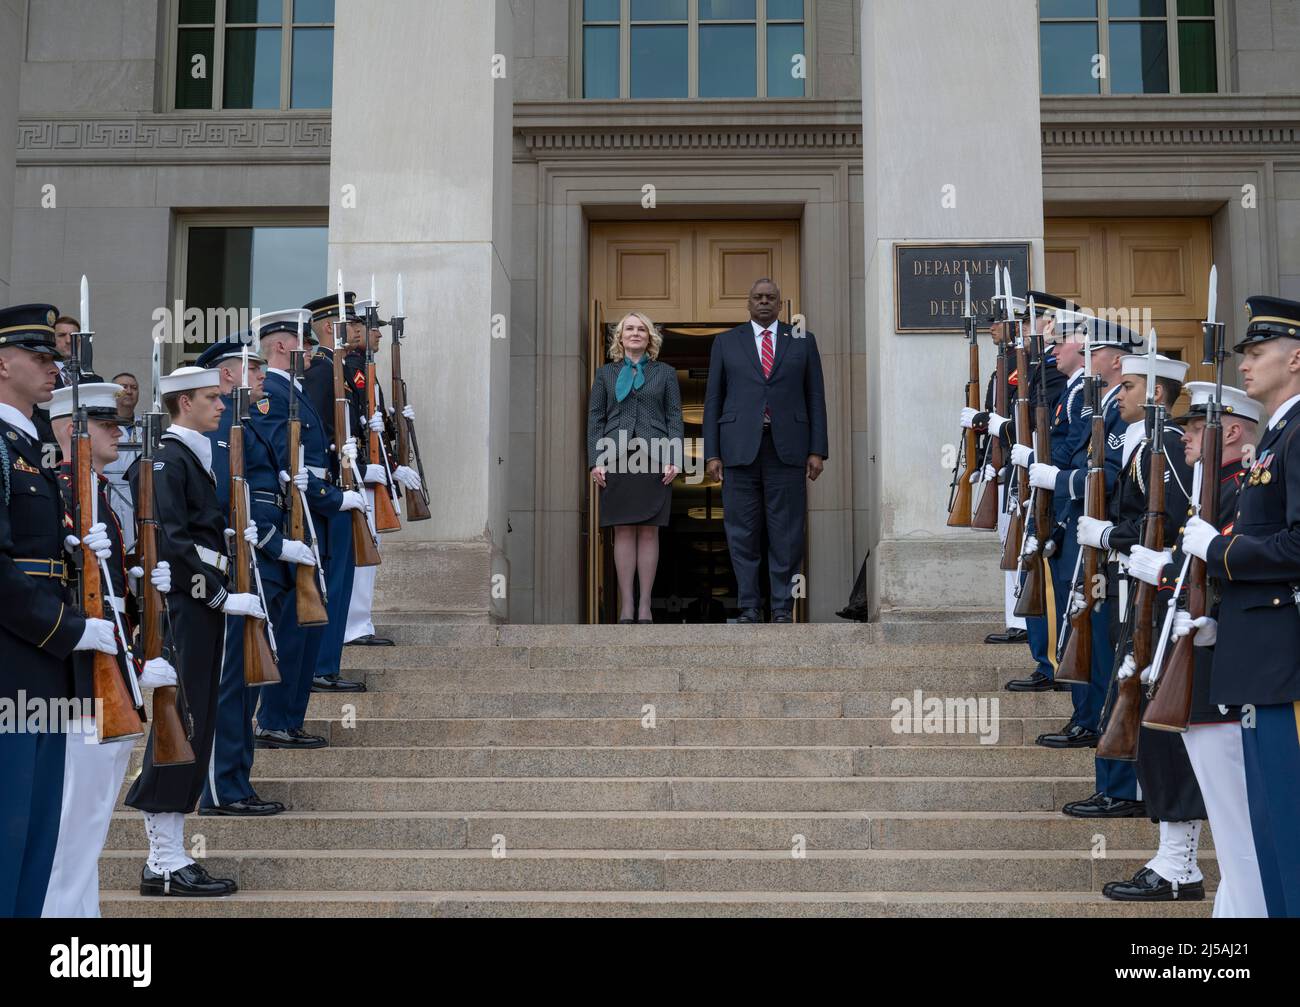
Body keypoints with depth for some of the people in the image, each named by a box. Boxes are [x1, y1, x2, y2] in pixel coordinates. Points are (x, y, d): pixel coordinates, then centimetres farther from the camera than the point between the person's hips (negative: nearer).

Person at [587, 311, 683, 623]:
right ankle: (626, 605, 2)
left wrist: (674, 459, -5)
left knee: (649, 531, -1)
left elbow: (674, 417, 7)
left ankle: (645, 605, 3)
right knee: (623, 531, 0)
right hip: (616, 459, 1)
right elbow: (595, 418, 10)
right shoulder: (605, 373, 14)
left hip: (654, 458, 0)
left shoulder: (665, 372, 12)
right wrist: (595, 461, -2)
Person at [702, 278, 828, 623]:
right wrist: (712, 453, 0)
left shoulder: (802, 341, 11)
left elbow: (815, 397, 8)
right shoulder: (726, 342, 10)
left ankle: (783, 608, 7)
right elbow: (713, 399, 8)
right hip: (740, 448, 0)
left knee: (786, 533, 0)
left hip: (787, 449, 0)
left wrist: (818, 450, 0)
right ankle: (750, 607, 8)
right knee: (743, 533, 1)